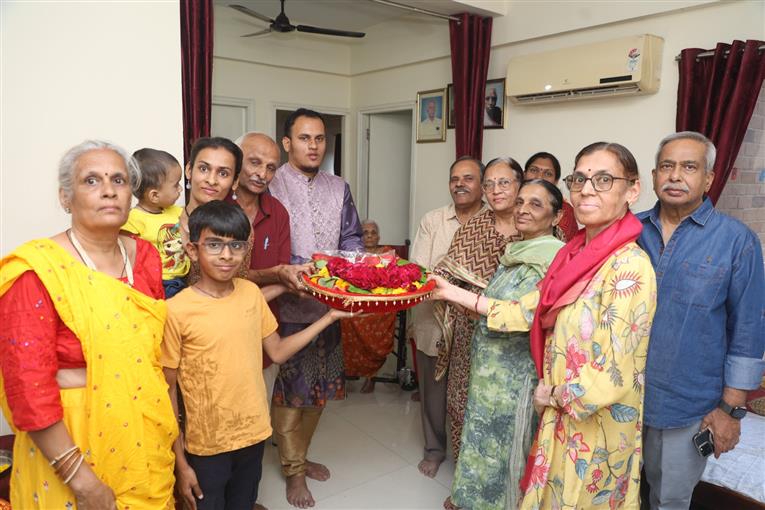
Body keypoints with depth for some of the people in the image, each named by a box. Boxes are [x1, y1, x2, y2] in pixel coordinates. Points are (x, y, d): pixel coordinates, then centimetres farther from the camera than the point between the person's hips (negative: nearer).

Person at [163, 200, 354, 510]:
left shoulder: (252, 293, -3)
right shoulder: (177, 311, -17)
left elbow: (277, 352, 5)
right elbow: (167, 389, -10)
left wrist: (329, 317, 0)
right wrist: (180, 462, -7)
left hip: (254, 434, 4)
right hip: (206, 446, -4)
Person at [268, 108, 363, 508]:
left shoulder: (338, 188, 10)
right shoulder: (270, 186, -8)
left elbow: (351, 238, 8)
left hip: (329, 302, 6)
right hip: (287, 304, -5)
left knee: (320, 386, 16)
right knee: (289, 389, 6)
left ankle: (298, 454, 38)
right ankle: (293, 470, 25)